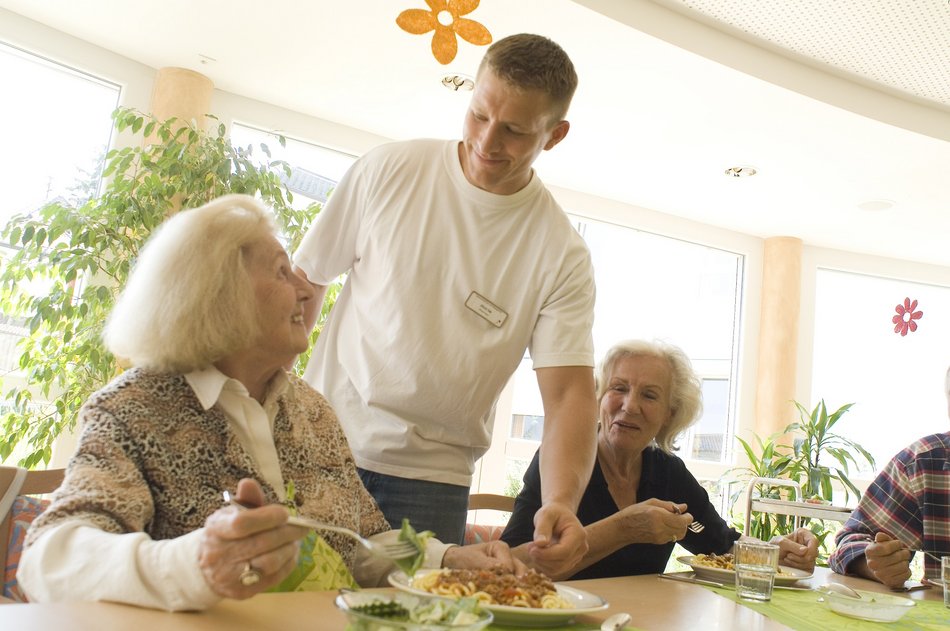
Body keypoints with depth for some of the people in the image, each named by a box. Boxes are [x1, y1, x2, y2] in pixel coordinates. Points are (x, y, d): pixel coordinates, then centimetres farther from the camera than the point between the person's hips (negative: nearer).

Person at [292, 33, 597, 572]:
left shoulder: (562, 255, -7)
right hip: (322, 445, 1)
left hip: (432, 475, 0)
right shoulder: (388, 170, -4)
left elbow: (569, 392, -11)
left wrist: (562, 502, -28)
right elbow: (307, 278, 5)